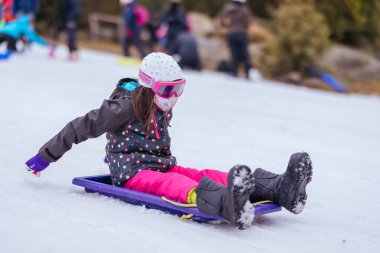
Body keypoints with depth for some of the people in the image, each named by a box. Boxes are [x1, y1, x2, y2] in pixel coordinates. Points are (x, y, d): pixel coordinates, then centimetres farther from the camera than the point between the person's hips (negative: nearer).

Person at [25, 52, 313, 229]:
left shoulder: (163, 110, 13)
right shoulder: (125, 106, -10)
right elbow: (82, 127, -7)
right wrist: (45, 156, -4)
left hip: (162, 166, 7)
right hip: (133, 174, -7)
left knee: (208, 175, -18)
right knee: (173, 183, -38)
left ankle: (280, 188, -39)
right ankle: (227, 203, -71)